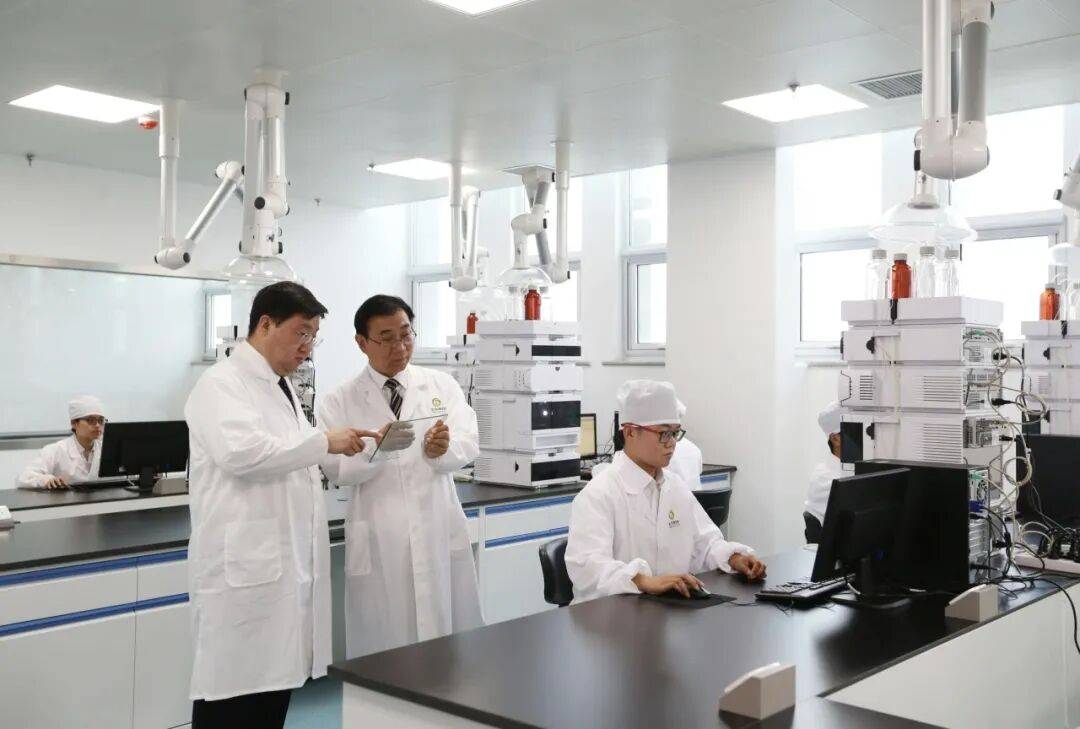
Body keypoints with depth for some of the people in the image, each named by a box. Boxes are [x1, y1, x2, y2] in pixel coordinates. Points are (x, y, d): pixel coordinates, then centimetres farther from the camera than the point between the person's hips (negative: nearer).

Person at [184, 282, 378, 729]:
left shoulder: (281, 387, 18)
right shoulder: (222, 383, -10)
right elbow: (241, 452, -26)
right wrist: (324, 442, -21)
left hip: (288, 563, 9)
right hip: (243, 567, -9)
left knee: (274, 680, 12)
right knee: (235, 692, -4)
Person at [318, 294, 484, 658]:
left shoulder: (443, 386, 8)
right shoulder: (340, 402, 2)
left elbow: (468, 442, -4)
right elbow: (335, 468, -8)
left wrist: (442, 449, -26)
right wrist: (373, 449, -27)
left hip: (440, 532, 2)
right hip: (379, 541, -2)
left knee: (452, 634, 8)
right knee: (383, 643, 4)